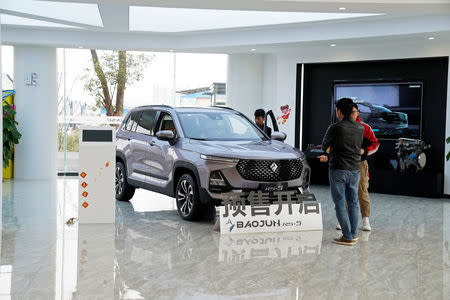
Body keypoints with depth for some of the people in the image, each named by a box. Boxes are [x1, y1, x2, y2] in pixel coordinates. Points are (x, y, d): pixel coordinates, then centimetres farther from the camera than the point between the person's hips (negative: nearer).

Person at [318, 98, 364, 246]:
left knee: (340, 203, 1)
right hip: (355, 169, 5)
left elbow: (324, 146, 1)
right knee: (353, 202, 15)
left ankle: (347, 237, 0)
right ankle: (353, 234, 22)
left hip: (338, 170, -5)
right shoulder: (360, 128, 4)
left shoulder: (335, 128, -13)